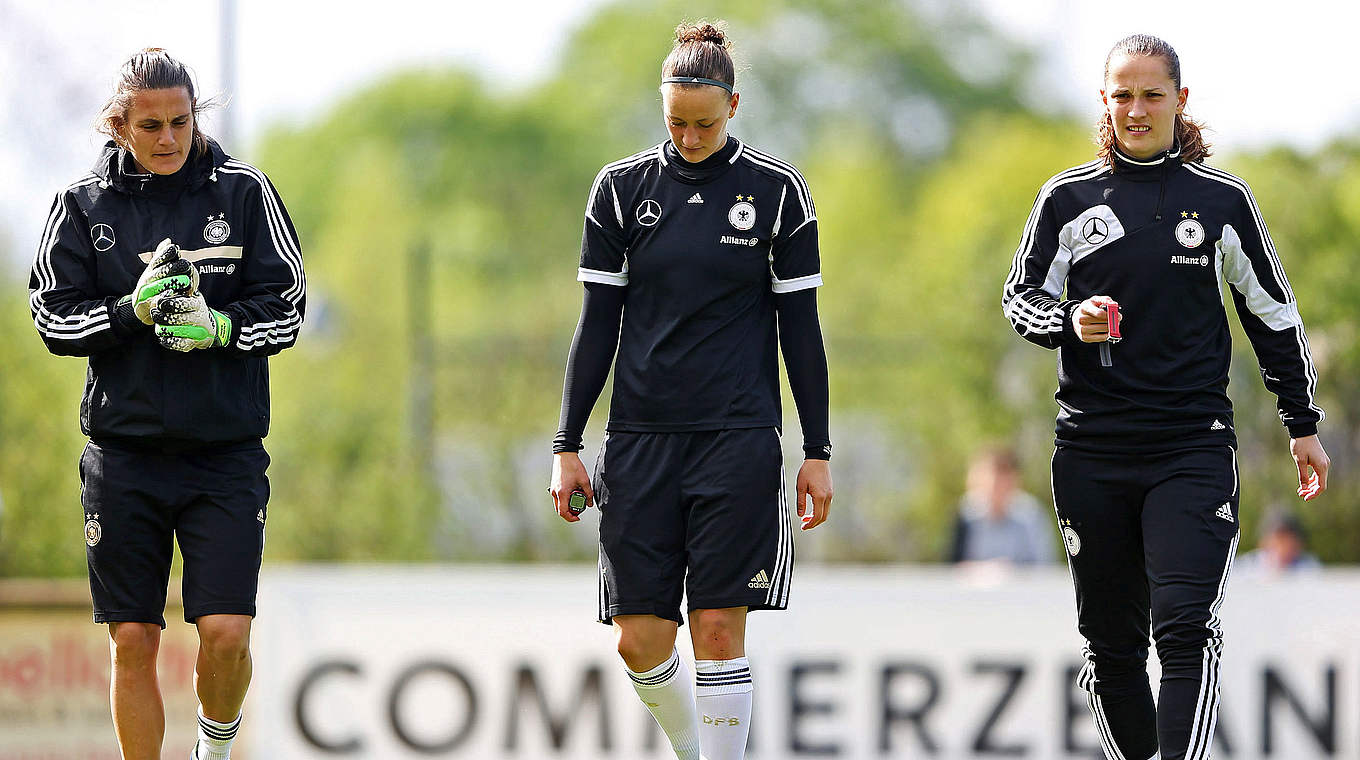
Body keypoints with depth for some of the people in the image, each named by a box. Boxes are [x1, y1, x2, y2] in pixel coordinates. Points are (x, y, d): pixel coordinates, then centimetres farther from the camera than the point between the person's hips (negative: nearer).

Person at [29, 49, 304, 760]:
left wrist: (220, 327, -17)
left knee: (226, 633, -9)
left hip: (226, 451, -1)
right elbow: (54, 320, 0)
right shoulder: (83, 203, 3)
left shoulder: (243, 190, 2)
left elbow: (285, 309, 2)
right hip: (124, 453, 1)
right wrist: (132, 311, -17)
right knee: (133, 641, 1)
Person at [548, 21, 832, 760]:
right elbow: (597, 321, 7)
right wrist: (567, 446, 4)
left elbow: (800, 326, 4)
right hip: (639, 441, 2)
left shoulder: (776, 191, 1)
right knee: (638, 637, 0)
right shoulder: (622, 187, 5)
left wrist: (817, 452, 1)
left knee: (718, 630, -7)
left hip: (739, 441, -2)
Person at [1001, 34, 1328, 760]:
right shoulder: (1067, 198, 6)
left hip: (1194, 447, -2)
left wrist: (1303, 425, 15)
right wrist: (1071, 322, -13)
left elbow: (1273, 315, 13)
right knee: (1110, 637, 7)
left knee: (1186, 625, -17)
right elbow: (1022, 297, 9)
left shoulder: (1223, 200, 5)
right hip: (1092, 448, 2)